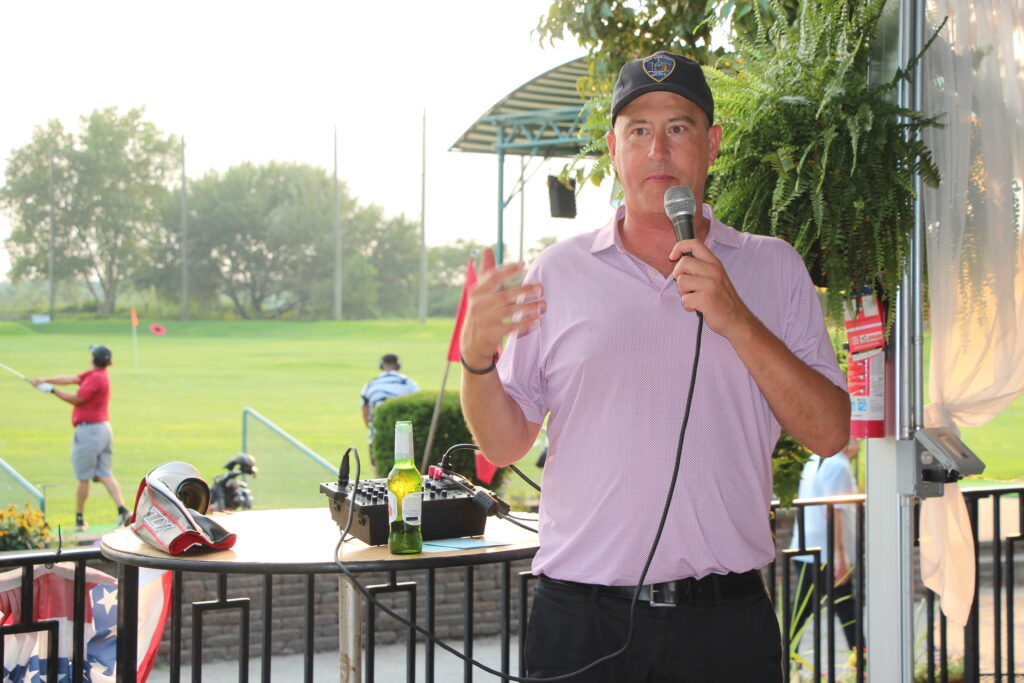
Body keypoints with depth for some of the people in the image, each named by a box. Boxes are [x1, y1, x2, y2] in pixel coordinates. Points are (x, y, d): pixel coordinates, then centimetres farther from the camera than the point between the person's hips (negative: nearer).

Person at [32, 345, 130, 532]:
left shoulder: (96, 378, -14)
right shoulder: (93, 375, 12)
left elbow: (77, 399, -13)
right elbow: (70, 379, 6)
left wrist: (52, 390, -8)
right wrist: (45, 380, -1)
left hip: (88, 430, -8)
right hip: (104, 428, 8)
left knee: (83, 478, 2)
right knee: (105, 475, 5)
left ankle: (79, 519, 11)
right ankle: (123, 511, -9)